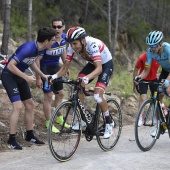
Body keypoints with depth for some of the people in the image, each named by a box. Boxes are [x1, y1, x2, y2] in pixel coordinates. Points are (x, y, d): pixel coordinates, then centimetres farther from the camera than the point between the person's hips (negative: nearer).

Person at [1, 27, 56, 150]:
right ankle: (12, 140, -9)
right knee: (18, 106, -17)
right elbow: (11, 65, -30)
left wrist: (42, 75, 6)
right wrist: (27, 78, -27)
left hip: (20, 76, 9)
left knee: (30, 105, 10)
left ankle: (30, 135, 23)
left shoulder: (41, 49, -4)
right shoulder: (28, 48, -30)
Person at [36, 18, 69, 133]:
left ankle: (59, 119, 31)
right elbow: (37, 59, -23)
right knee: (49, 95, -8)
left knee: (60, 94, 14)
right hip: (45, 68, -7)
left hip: (55, 67, 7)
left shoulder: (64, 37, -8)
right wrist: (38, 78, -22)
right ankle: (49, 123, 3)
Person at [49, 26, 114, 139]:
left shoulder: (92, 44, -38)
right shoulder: (72, 47, -20)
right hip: (92, 64, 6)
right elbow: (65, 67, -16)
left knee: (97, 95, -21)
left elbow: (99, 68, -46)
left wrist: (87, 78, -64)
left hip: (106, 64, -6)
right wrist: (55, 76, -36)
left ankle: (109, 122, 0)